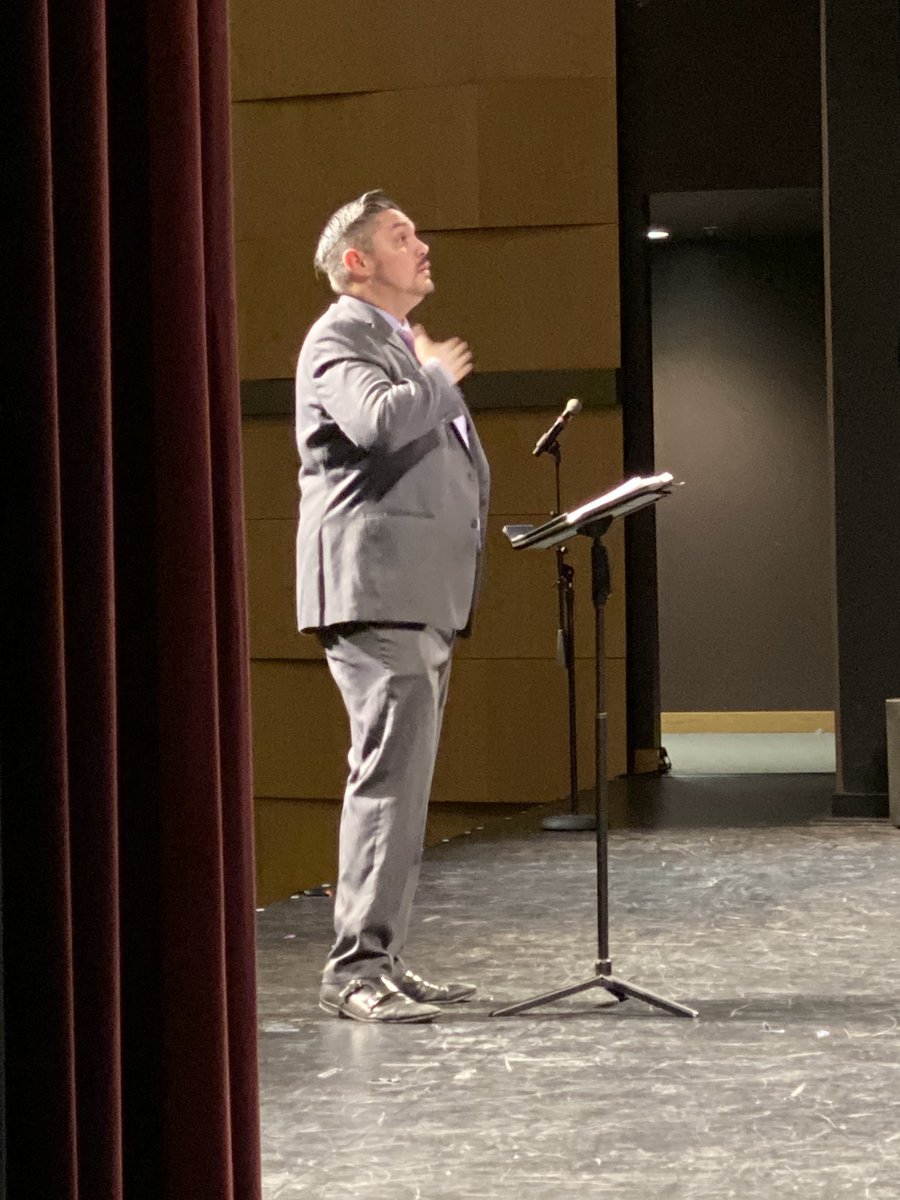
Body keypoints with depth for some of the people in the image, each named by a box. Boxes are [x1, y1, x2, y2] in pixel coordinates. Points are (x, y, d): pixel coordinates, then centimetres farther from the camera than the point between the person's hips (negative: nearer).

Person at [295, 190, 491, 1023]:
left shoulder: (411, 347, 25)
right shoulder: (339, 338, -7)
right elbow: (380, 419, -26)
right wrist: (439, 377, -9)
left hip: (425, 595, 10)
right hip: (375, 587, -10)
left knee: (401, 779, 10)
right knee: (391, 774, -15)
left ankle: (382, 962, 15)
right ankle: (358, 969, -15)